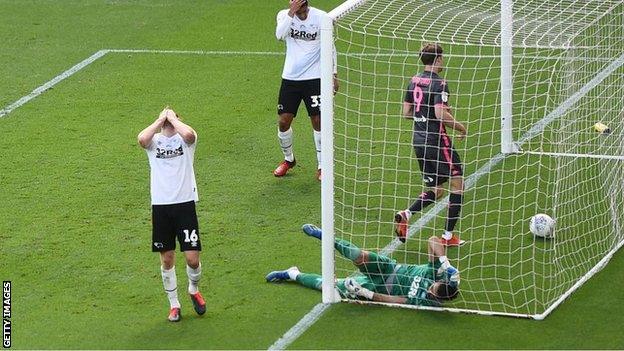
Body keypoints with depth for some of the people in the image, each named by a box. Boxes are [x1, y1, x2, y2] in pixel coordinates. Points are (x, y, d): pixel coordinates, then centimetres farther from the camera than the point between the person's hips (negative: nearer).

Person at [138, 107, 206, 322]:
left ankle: (194, 289, 26)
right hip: (160, 205, 2)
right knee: (167, 259, 7)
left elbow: (189, 134, -24)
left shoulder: (185, 139, 3)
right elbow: (142, 139, -19)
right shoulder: (154, 140, 6)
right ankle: (174, 304, 21)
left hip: (185, 203, -2)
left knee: (192, 258, -5)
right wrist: (160, 120, -6)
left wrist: (173, 118, -8)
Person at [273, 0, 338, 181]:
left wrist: (333, 74, 1)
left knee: (318, 121, -5)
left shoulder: (321, 17, -6)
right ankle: (288, 159, 27)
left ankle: (321, 167, 6)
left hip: (314, 78, -2)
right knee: (283, 121, 3)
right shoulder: (284, 15, -2)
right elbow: (280, 35, -23)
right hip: (290, 77, 2)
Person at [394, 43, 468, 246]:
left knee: (436, 190, 17)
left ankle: (405, 215, -6)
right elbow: (440, 114, -23)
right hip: (436, 141, -8)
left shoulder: (414, 81, 8)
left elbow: (406, 112, 12)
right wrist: (460, 127, -9)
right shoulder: (438, 83, -15)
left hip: (419, 141, 8)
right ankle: (448, 236, 5)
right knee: (457, 183, 6)